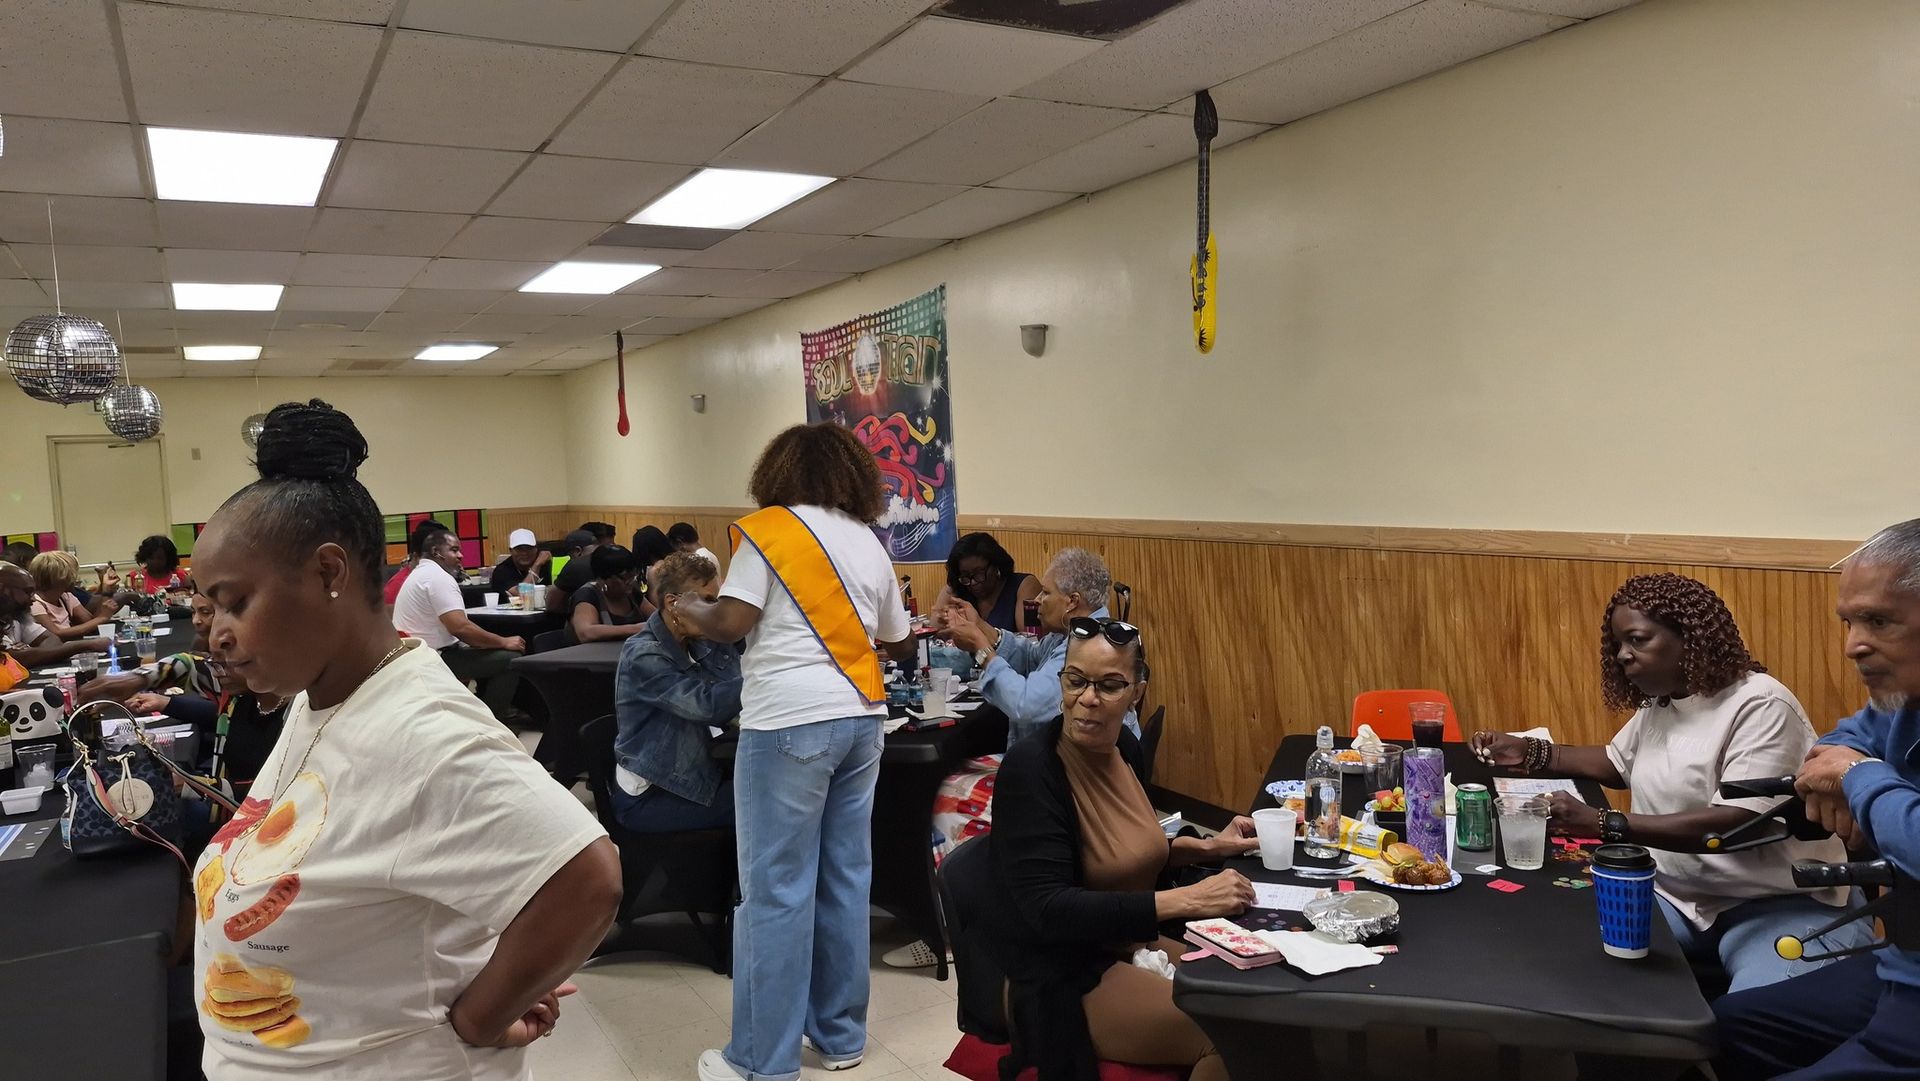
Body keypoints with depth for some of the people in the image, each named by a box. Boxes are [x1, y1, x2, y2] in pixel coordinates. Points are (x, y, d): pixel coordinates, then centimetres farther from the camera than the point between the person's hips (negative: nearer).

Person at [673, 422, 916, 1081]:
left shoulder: (766, 529, -2)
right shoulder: (870, 543, 14)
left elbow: (731, 623, -11)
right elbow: (900, 643, 21)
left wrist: (686, 608, 10)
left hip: (788, 723, -6)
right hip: (861, 720, 6)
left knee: (776, 890, 0)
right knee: (845, 878, 13)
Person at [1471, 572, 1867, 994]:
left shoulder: (1761, 705, -15)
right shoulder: (1656, 706, 10)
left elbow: (1737, 824, -26)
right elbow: (1617, 762, 30)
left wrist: (1603, 824, -30)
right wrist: (1530, 753, 13)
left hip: (1780, 905, -6)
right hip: (1676, 898, 7)